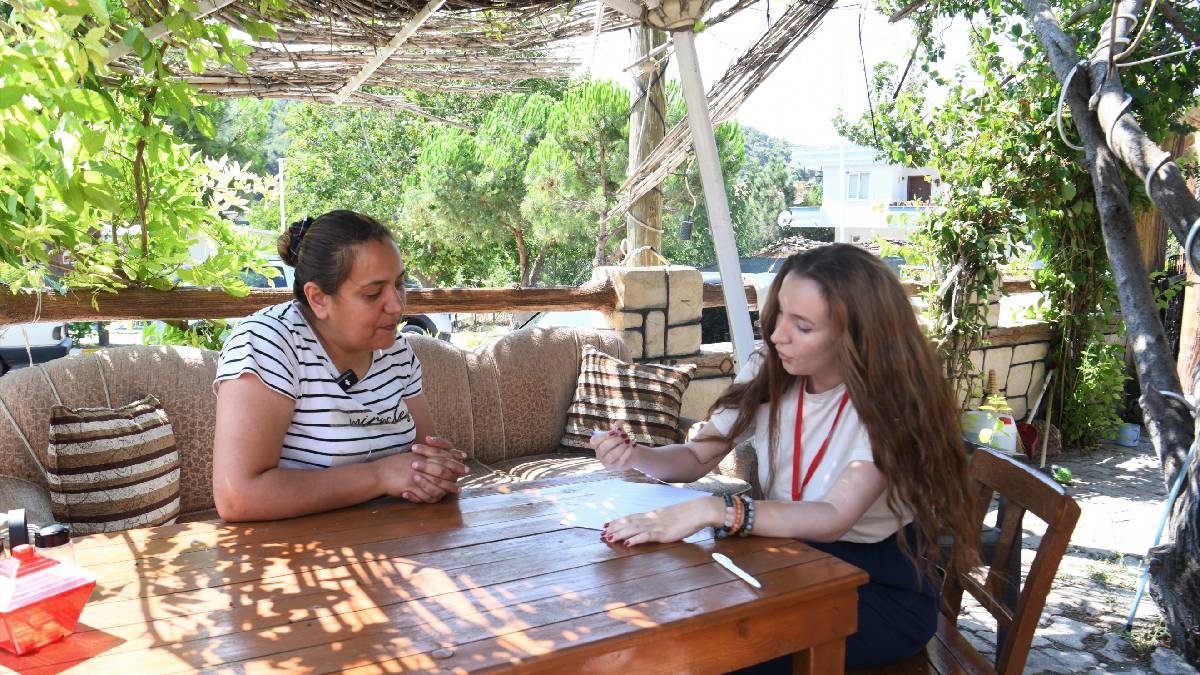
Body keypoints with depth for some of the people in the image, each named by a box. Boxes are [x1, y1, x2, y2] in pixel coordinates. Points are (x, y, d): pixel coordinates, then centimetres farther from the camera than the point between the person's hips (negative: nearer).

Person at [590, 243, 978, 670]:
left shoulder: (891, 401, -20)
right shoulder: (768, 373, -5)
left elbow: (833, 519, -33)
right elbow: (698, 458, 4)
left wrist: (713, 511, -45)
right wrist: (635, 457, -17)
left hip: (885, 591, -4)